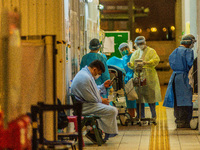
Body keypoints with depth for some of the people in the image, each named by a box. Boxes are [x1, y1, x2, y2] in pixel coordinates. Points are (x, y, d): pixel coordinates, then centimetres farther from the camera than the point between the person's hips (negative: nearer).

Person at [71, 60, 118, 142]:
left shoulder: (85, 73, 14)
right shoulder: (85, 78, -22)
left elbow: (92, 90, 27)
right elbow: (90, 98, -21)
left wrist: (103, 86, 18)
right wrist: (101, 100, -5)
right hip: (83, 106, -12)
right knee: (112, 111, -18)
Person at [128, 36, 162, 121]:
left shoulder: (151, 51, 6)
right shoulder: (136, 53, 20)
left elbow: (156, 60, -10)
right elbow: (133, 64, 18)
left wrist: (147, 62, -25)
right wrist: (130, 64, -6)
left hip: (149, 77, -4)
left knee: (151, 96, -4)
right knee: (139, 96, 0)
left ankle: (153, 116, 5)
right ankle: (141, 117, 5)